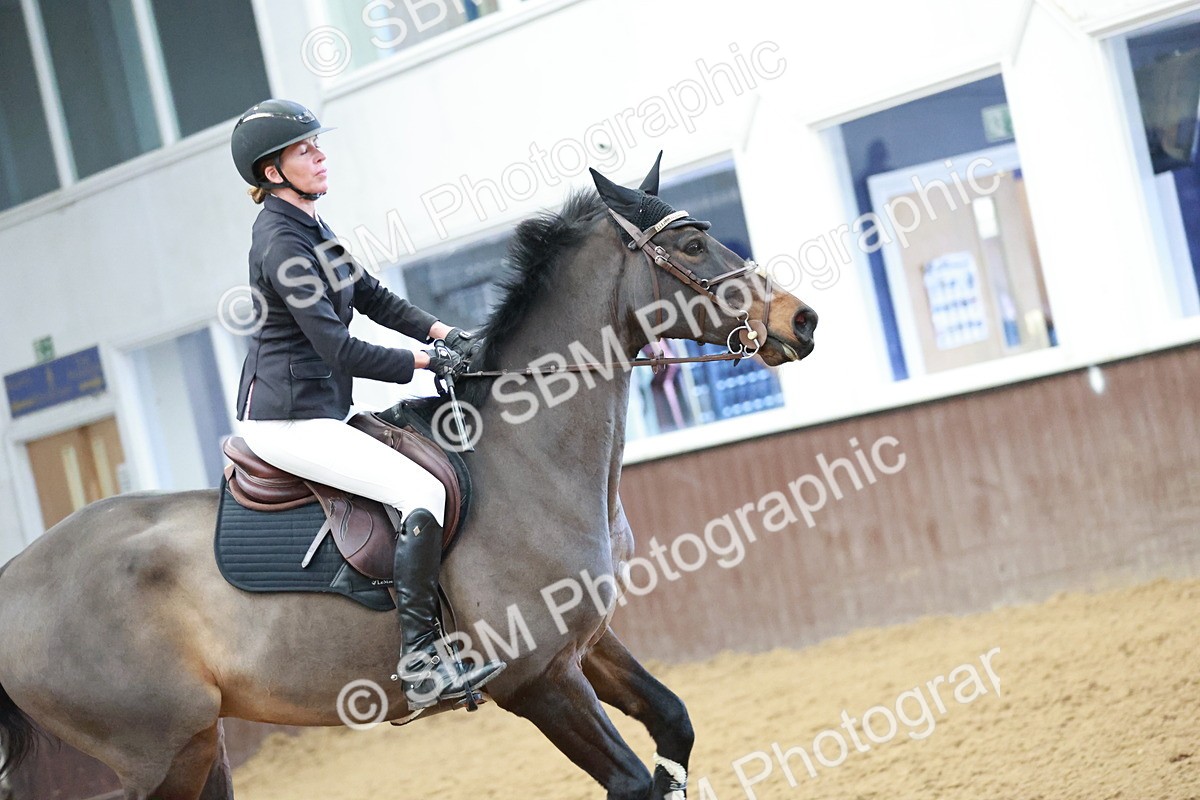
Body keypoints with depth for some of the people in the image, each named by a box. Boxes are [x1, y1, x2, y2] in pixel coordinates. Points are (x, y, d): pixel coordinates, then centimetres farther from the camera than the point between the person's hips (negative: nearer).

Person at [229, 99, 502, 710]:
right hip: (289, 418, -11)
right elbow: (341, 350, -21)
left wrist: (443, 332, 2)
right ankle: (421, 664, -23)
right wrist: (426, 362, -14)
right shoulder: (281, 246, -17)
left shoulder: (308, 227, 13)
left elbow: (373, 298, 17)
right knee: (423, 491, -21)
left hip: (315, 411, 11)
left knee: (430, 455, 22)